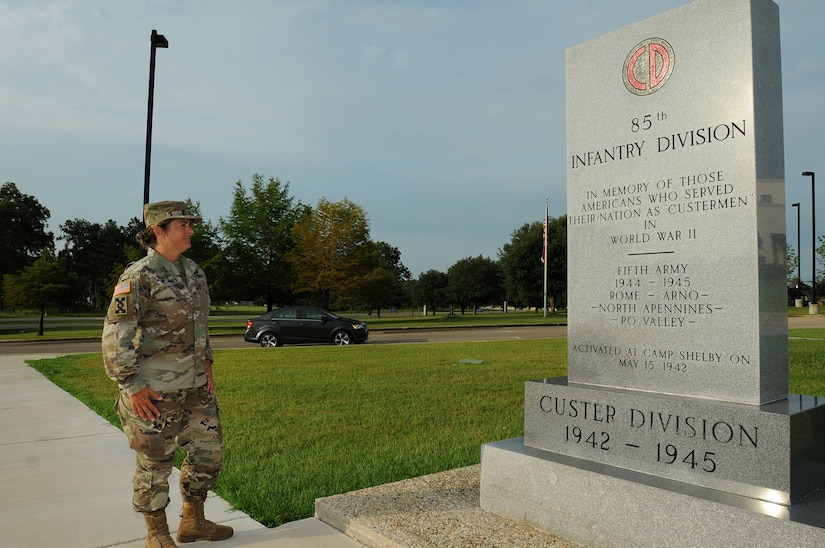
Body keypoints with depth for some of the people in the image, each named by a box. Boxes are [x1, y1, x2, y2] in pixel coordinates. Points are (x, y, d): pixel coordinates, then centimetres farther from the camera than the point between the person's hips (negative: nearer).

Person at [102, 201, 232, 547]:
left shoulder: (192, 271, 8)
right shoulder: (138, 276, -15)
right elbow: (114, 336, -16)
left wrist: (206, 363, 14)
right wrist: (133, 386, -16)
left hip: (195, 384, 8)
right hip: (155, 389, -7)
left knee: (209, 451, 15)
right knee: (155, 462, 9)